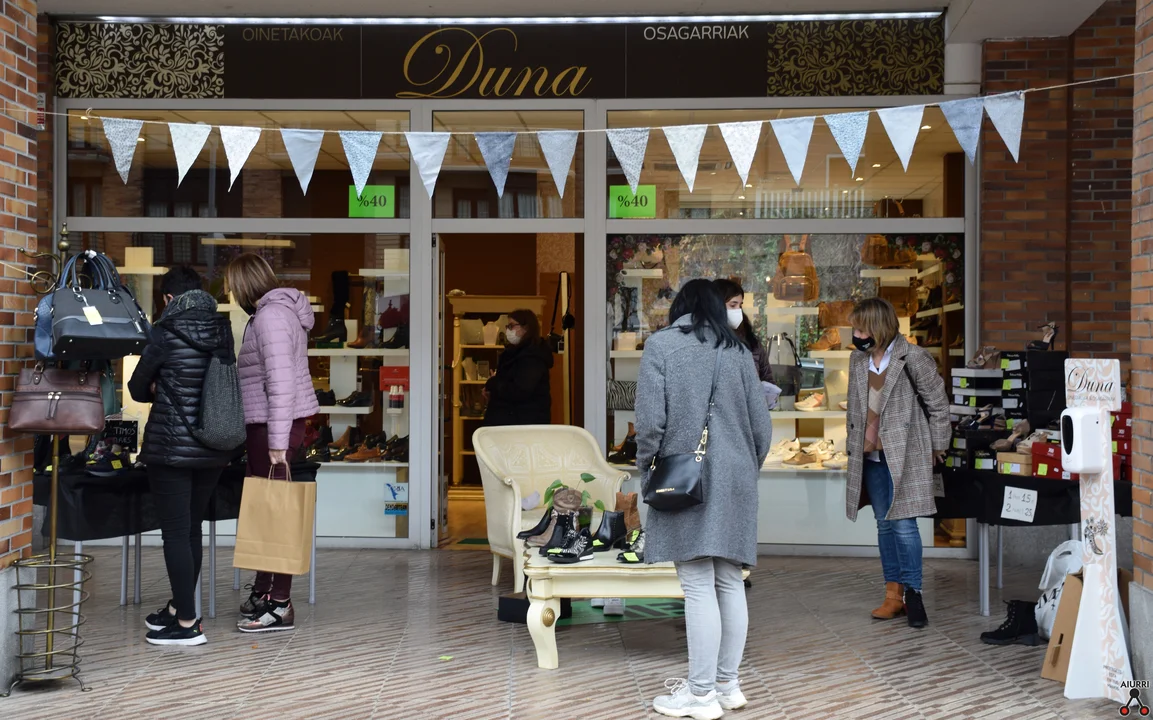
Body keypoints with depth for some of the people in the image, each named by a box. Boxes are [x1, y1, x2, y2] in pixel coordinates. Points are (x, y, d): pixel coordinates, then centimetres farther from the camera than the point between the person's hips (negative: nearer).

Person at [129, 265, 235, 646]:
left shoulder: (166, 333, -11)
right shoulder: (223, 332, 2)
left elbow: (137, 388, -1)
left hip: (171, 447, -6)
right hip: (213, 448, 6)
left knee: (175, 533, 0)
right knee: (192, 530, 16)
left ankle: (188, 624, 2)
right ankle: (180, 608, 28)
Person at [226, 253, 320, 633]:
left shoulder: (270, 315, -15)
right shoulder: (277, 310, 18)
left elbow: (280, 381, -23)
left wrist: (277, 443, -24)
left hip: (273, 428, -10)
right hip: (272, 426, 10)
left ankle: (281, 605, -3)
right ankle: (263, 592, 25)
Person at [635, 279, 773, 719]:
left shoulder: (661, 344, -2)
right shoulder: (737, 349, 9)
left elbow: (651, 419, -10)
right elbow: (762, 424, 8)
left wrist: (645, 470, 4)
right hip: (735, 477, 5)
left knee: (698, 585, -3)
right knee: (729, 582, 12)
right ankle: (727, 684, 20)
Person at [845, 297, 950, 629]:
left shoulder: (912, 358, -9)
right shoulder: (858, 360, 9)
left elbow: (938, 404, -3)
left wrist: (936, 446, 0)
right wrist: (853, 443, 16)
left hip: (904, 455, -6)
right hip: (871, 456, 6)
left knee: (903, 523, -10)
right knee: (884, 525, 9)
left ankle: (913, 593, -1)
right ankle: (893, 594, 14)